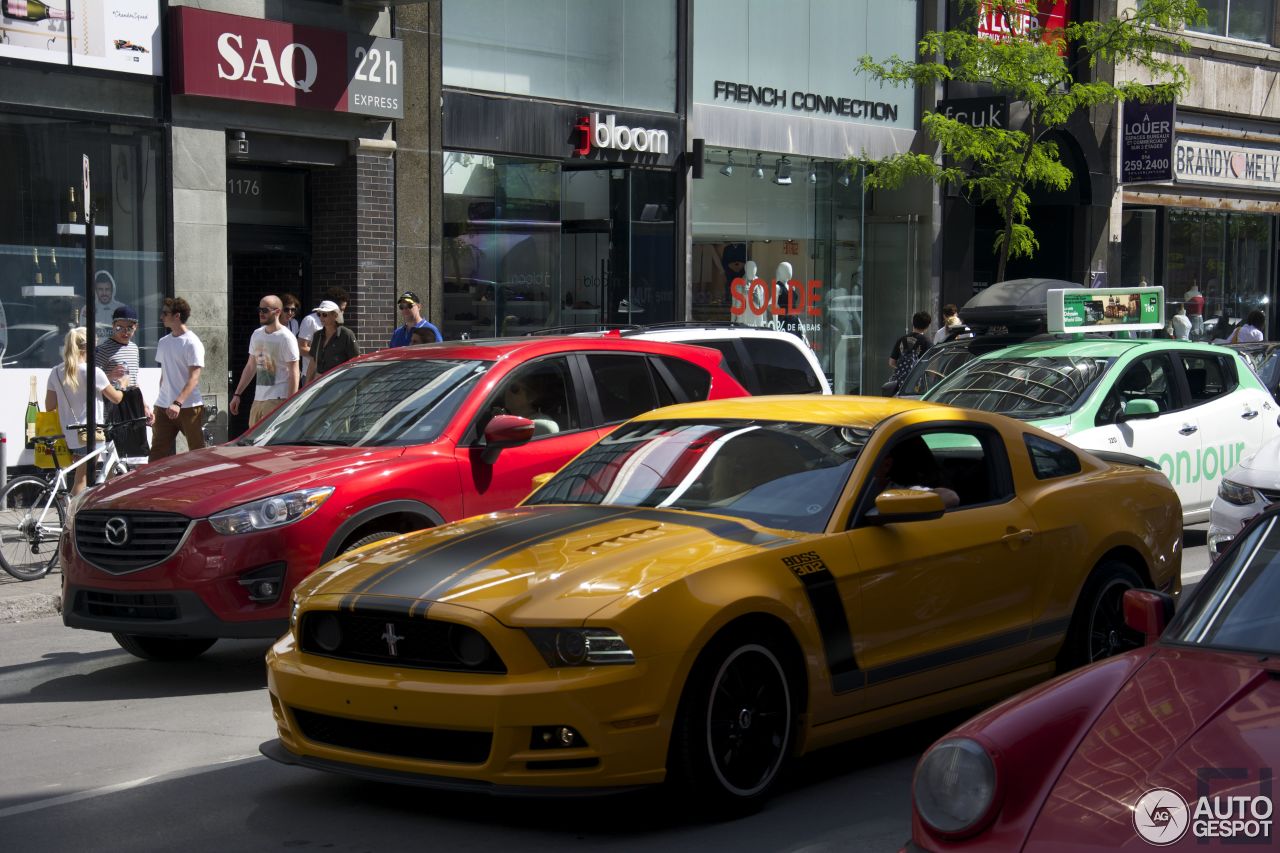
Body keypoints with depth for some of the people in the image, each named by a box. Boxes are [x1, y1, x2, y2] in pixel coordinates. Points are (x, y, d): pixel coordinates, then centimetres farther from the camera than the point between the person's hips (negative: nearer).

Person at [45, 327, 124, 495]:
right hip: (90, 434, -6)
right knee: (81, 482, 0)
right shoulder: (94, 372, -14)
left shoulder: (56, 373, 1)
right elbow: (115, 398, -1)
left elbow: (49, 406, 4)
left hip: (69, 433, 6)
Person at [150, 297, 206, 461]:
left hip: (189, 406, -6)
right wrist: (161, 400, 15)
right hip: (164, 407, 6)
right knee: (157, 453, 1)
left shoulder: (192, 343, -9)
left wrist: (178, 403, -27)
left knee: (197, 452, 2)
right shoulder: (163, 342, 13)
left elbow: (194, 378, -16)